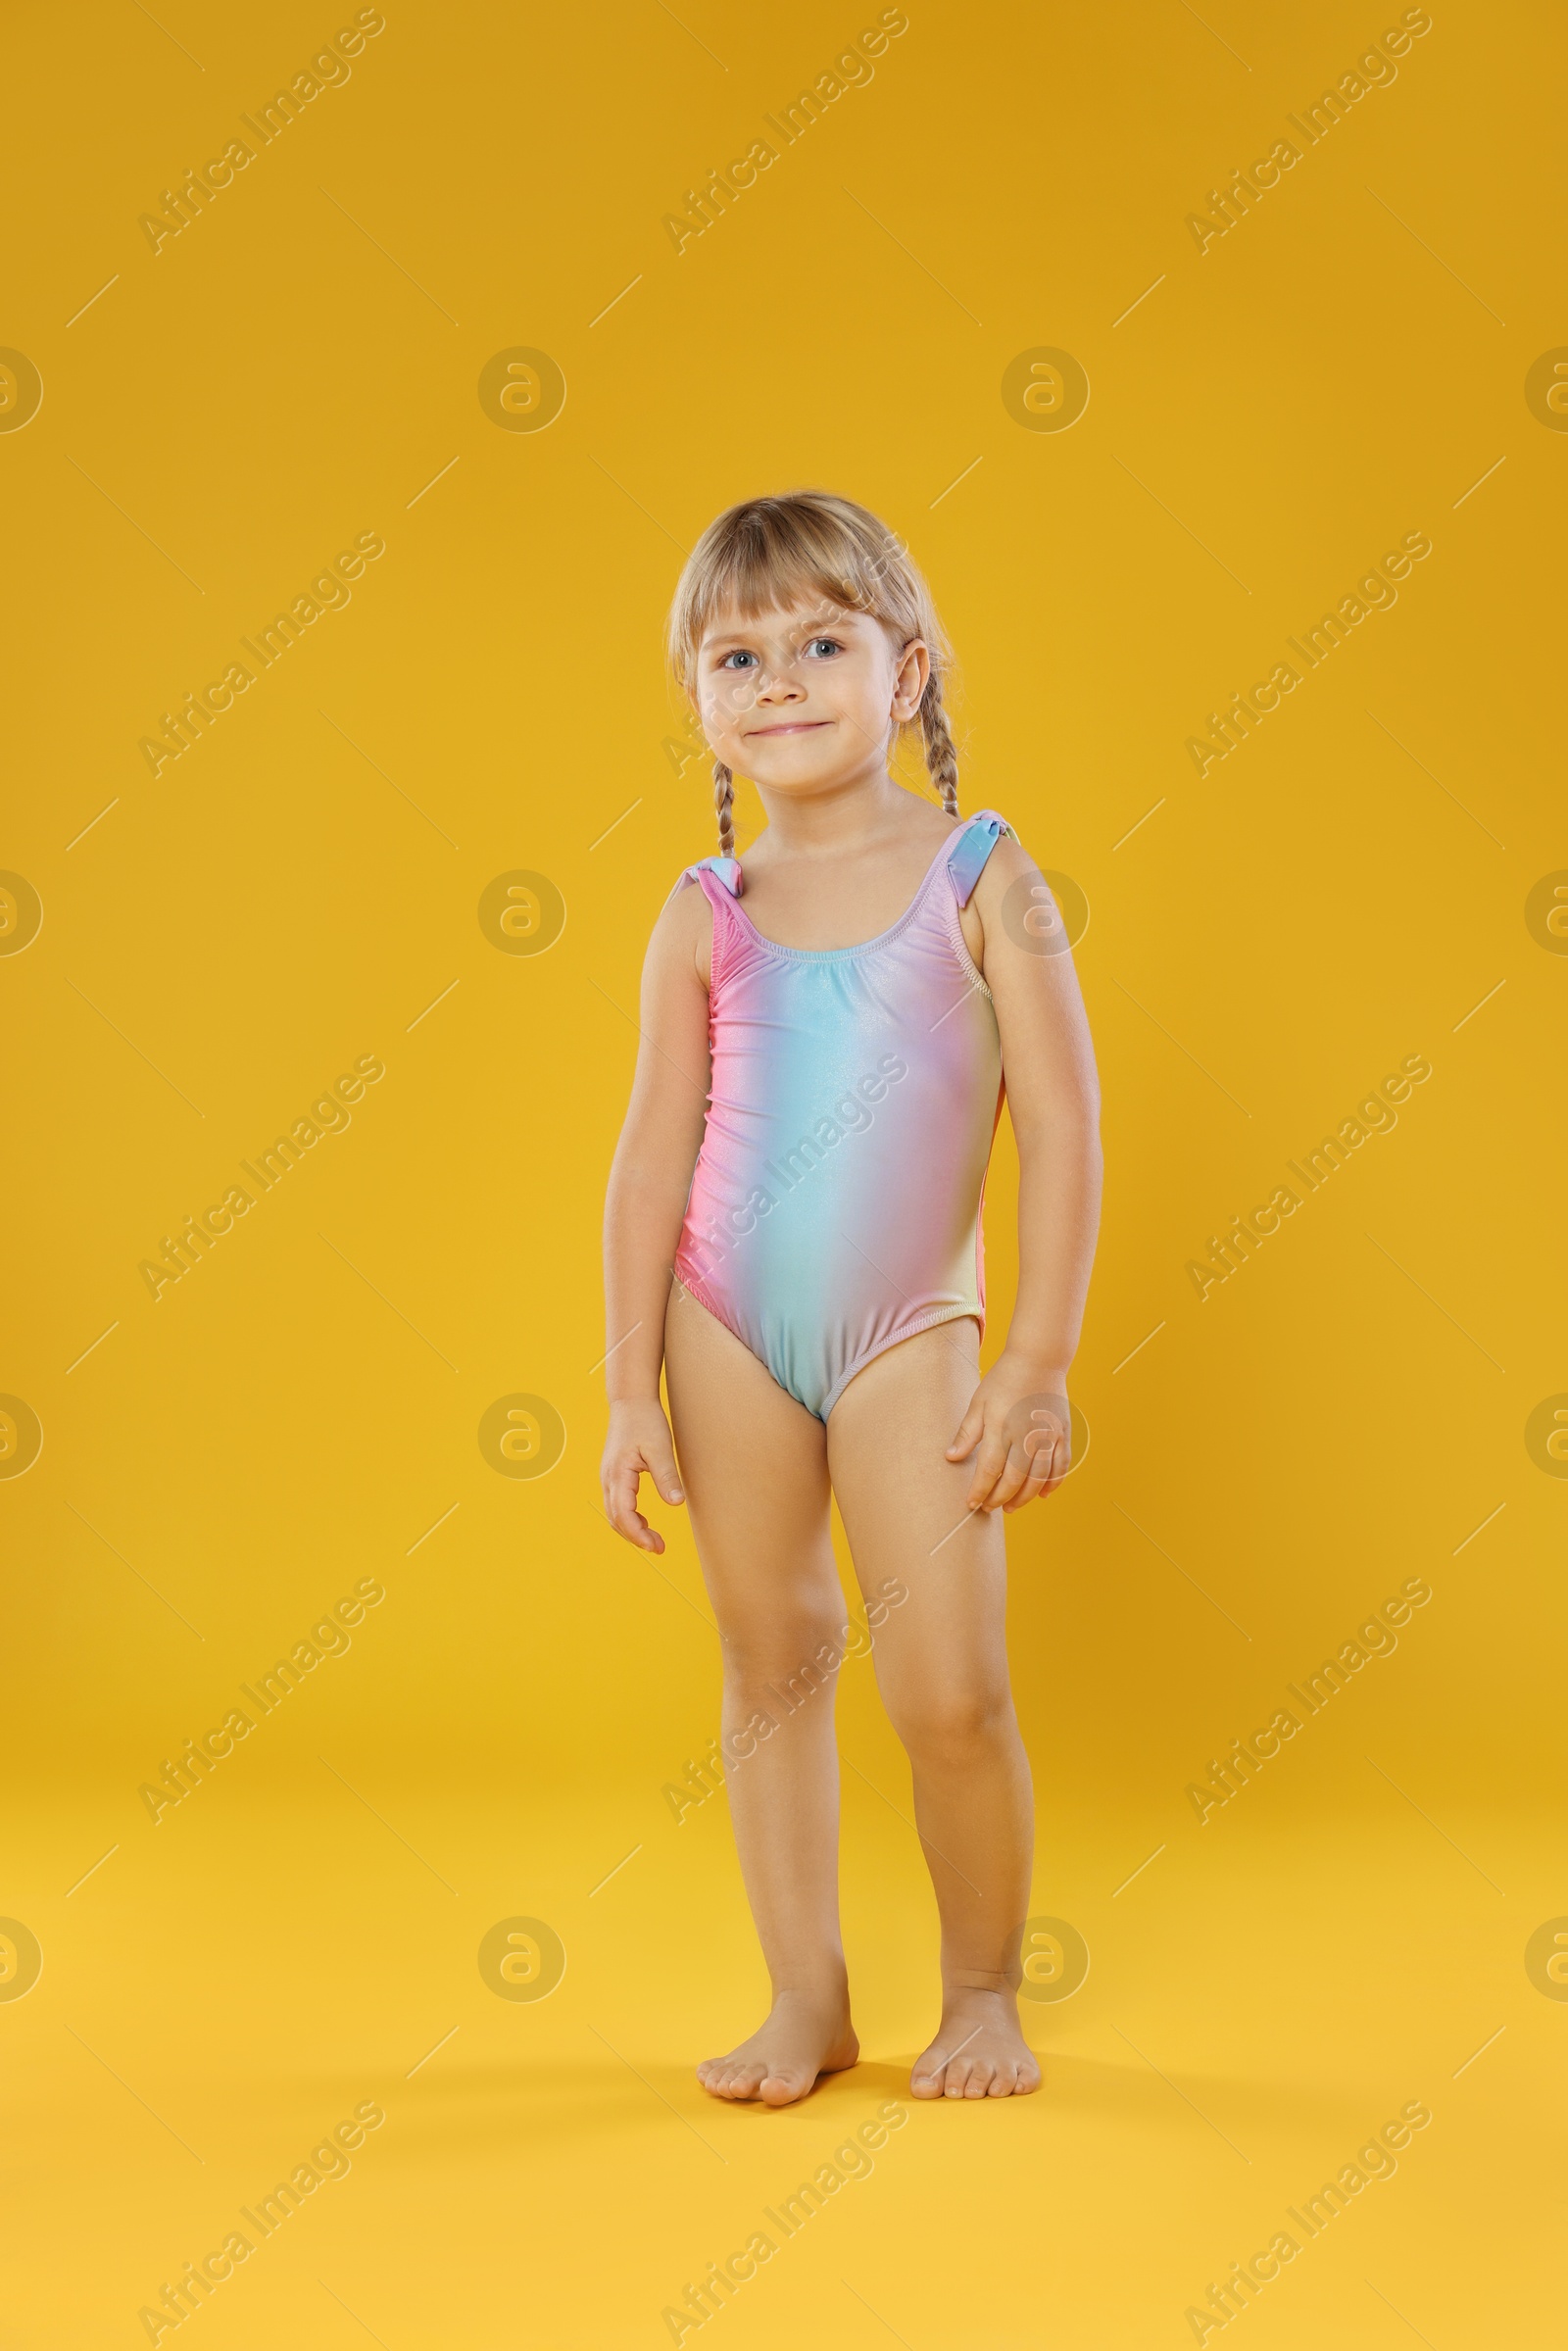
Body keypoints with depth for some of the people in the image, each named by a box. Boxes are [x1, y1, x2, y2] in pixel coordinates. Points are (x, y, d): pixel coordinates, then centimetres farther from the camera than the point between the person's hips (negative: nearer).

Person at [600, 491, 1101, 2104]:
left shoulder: (981, 881, -2)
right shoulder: (706, 918, 3)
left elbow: (1062, 1127, -4)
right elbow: (652, 1158, 5)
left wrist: (1039, 1364, -8)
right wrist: (630, 1392, 1)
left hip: (908, 1336, -2)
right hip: (726, 1328, 2)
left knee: (949, 1693, -4)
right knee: (772, 1667, 9)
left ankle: (983, 1993, 18)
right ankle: (807, 2001, 22)